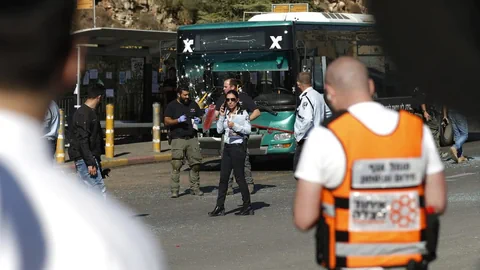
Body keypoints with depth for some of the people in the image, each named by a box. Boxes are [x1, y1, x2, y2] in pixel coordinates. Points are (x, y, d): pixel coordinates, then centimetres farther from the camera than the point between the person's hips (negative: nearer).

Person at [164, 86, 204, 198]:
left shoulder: (193, 104, 16)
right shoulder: (172, 106, 5)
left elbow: (201, 116, 26)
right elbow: (167, 121, -2)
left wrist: (198, 120, 2)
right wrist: (178, 120, -18)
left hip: (192, 138, 4)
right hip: (178, 139, -4)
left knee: (196, 163, 0)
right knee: (176, 165, -8)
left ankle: (195, 188, 11)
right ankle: (174, 190, -6)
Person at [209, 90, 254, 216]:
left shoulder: (243, 113, -4)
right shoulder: (226, 114, 12)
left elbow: (248, 130, -9)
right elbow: (219, 130, 7)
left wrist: (235, 126, -19)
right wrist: (221, 116, -1)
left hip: (238, 146, -6)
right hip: (227, 146, 6)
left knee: (239, 177, -4)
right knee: (223, 177, 4)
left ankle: (247, 206, 5)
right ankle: (220, 207, 5)